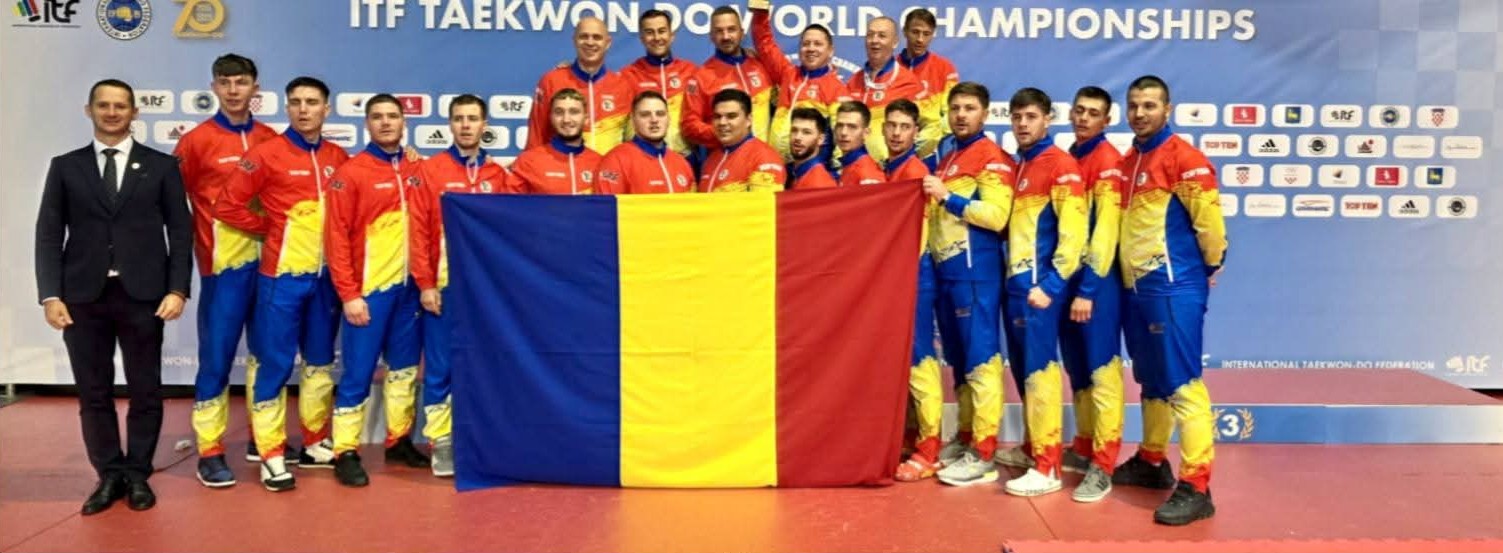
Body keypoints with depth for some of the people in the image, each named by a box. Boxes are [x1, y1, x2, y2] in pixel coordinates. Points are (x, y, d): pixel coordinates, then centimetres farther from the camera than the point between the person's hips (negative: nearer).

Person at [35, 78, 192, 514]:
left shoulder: (161, 166, 6)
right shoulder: (65, 167, 10)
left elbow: (180, 231, 3)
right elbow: (49, 234, 6)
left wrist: (177, 289, -7)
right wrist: (50, 294, -4)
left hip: (142, 295, -1)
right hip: (83, 296, 1)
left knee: (145, 391, 4)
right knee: (94, 393, 6)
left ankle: (138, 474, 17)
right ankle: (110, 475, 18)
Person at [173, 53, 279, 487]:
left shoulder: (271, 139, 7)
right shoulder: (197, 141, -4)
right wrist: (199, 246, -7)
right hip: (224, 264, -4)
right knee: (217, 356, -2)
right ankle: (210, 452, 6)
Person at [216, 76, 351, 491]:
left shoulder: (339, 158, 6)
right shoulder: (266, 155, -7)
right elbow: (228, 207, -6)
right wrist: (272, 228, -1)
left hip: (326, 274, 5)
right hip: (282, 274, -4)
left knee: (320, 362, 13)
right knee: (275, 365, 0)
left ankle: (315, 444, 26)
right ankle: (272, 456, 7)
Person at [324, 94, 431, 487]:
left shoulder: (415, 172, 8)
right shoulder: (350, 173, -6)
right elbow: (337, 238, -9)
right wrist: (349, 294, -13)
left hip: (408, 286, 5)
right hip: (368, 290, -5)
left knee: (404, 367, 13)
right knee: (358, 371, -1)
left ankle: (399, 440, 26)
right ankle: (345, 453, 8)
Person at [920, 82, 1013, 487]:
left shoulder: (992, 157, -5)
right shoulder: (947, 160, 21)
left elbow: (997, 215, -17)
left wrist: (948, 197, -17)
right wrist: (933, 200, 10)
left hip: (975, 270, -9)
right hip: (944, 269, 9)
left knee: (981, 360, -6)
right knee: (958, 361, 13)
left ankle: (983, 454, -4)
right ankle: (965, 438, 22)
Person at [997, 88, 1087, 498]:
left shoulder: (1061, 164, -8)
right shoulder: (1018, 167, 17)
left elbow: (1073, 230, -16)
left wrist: (1051, 284, -19)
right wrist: (1012, 277, 11)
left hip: (1039, 285, -8)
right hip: (1015, 283, 8)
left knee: (1039, 370, -7)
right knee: (1022, 371, 13)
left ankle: (1047, 468, -3)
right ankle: (1033, 449, 24)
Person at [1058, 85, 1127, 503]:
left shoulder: (1109, 161, -9)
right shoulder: (1067, 159, 14)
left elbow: (1106, 230, -16)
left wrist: (1088, 289, -19)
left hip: (1097, 280, -8)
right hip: (1067, 276, 8)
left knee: (1102, 372, -5)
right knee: (1077, 370, 15)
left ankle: (1103, 466, -1)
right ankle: (1084, 448, 26)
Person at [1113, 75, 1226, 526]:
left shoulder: (1182, 156, -11)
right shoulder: (1127, 162, 14)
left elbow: (1208, 216, -13)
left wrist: (1211, 265, -1)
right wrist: (1128, 273, 16)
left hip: (1173, 287, -8)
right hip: (1136, 286, 8)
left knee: (1182, 385, -8)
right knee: (1151, 382, 19)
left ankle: (1196, 488, -4)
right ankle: (1151, 462, 32)